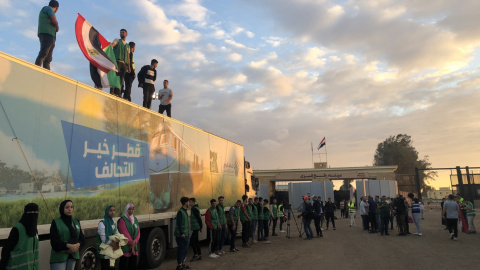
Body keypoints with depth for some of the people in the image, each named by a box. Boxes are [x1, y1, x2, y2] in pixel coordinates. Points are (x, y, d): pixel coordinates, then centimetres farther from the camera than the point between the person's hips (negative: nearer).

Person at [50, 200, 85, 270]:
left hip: (73, 256, 4)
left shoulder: (76, 222, 10)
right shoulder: (56, 222, -2)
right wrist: (68, 246, -19)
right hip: (59, 257, -4)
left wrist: (77, 245, -13)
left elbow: (82, 238, 8)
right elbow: (54, 241, -10)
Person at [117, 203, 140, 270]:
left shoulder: (135, 219, 12)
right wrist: (131, 245, -13)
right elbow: (125, 234, -14)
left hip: (134, 246, 6)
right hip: (125, 247, -6)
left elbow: (138, 232, 7)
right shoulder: (122, 220, -9)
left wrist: (135, 241, -11)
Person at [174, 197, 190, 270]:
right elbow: (179, 223, -20)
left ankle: (183, 264, 26)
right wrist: (181, 233, -22)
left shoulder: (185, 211, 13)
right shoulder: (180, 212, -16)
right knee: (181, 250, -3)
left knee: (185, 249, 15)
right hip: (181, 235, -9)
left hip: (186, 234, 9)